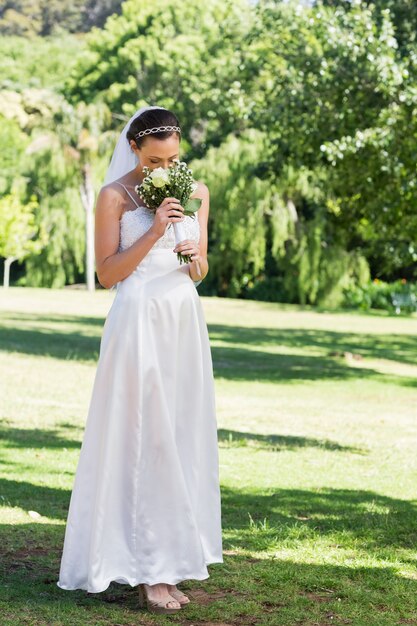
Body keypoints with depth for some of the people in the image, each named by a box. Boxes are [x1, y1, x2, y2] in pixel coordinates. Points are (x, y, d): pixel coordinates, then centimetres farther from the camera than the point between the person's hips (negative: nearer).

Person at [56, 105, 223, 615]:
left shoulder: (196, 192, 11)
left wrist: (195, 259, -7)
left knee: (182, 435, 6)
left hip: (184, 323, 5)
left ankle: (172, 558, 13)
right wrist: (153, 233, -16)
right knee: (143, 440, -7)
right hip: (139, 323, -5)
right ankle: (149, 571, -4)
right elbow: (106, 274, -7)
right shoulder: (115, 196, -4)